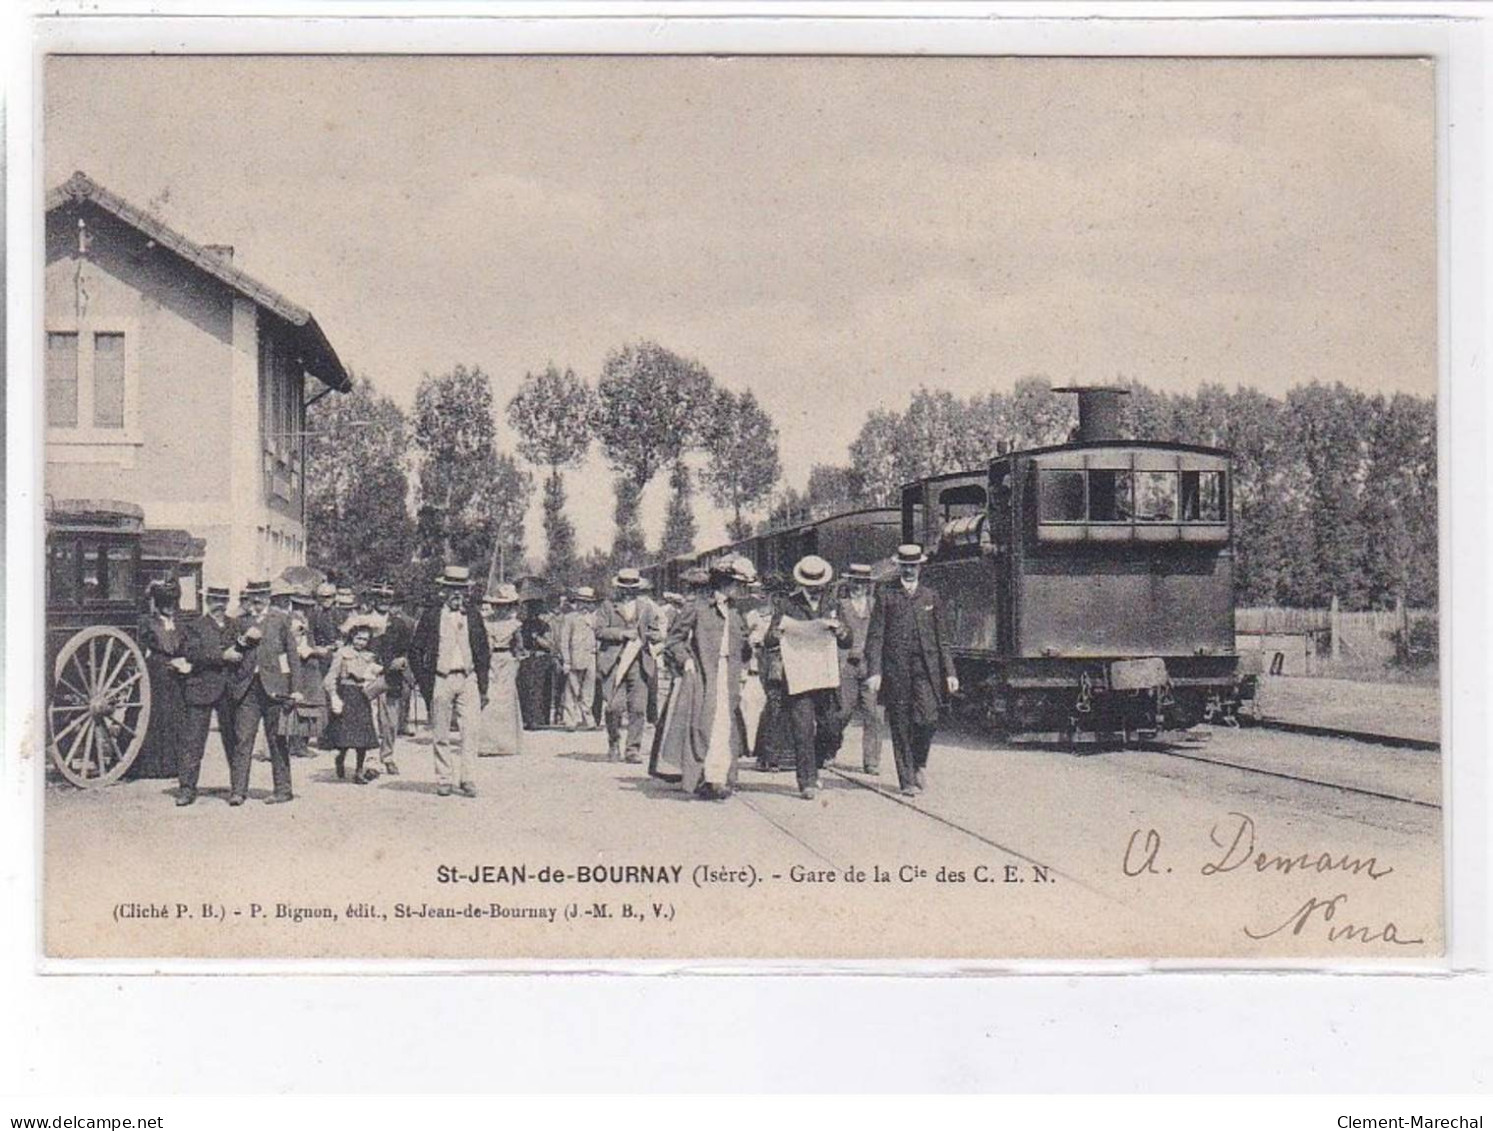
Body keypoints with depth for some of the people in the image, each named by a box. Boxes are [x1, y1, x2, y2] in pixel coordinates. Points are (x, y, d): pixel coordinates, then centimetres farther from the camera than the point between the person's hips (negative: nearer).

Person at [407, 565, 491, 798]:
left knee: (469, 733, -7)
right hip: (440, 680, -1)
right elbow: (415, 650, 4)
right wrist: (424, 683, -3)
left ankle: (468, 780, -4)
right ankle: (444, 780, 12)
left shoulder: (473, 619, 11)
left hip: (468, 679, 1)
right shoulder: (431, 616, 4)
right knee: (440, 735, 4)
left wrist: (483, 688, 9)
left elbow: (483, 655, 15)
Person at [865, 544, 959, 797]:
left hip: (925, 668, 1)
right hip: (895, 669, -1)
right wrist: (874, 671, -9)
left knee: (927, 719, -12)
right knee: (901, 726, 1)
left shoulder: (931, 598, 14)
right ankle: (907, 780, 9)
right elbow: (875, 636, 1)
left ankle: (920, 763, 14)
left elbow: (941, 638, 15)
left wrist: (949, 673, 8)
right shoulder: (885, 596, 6)